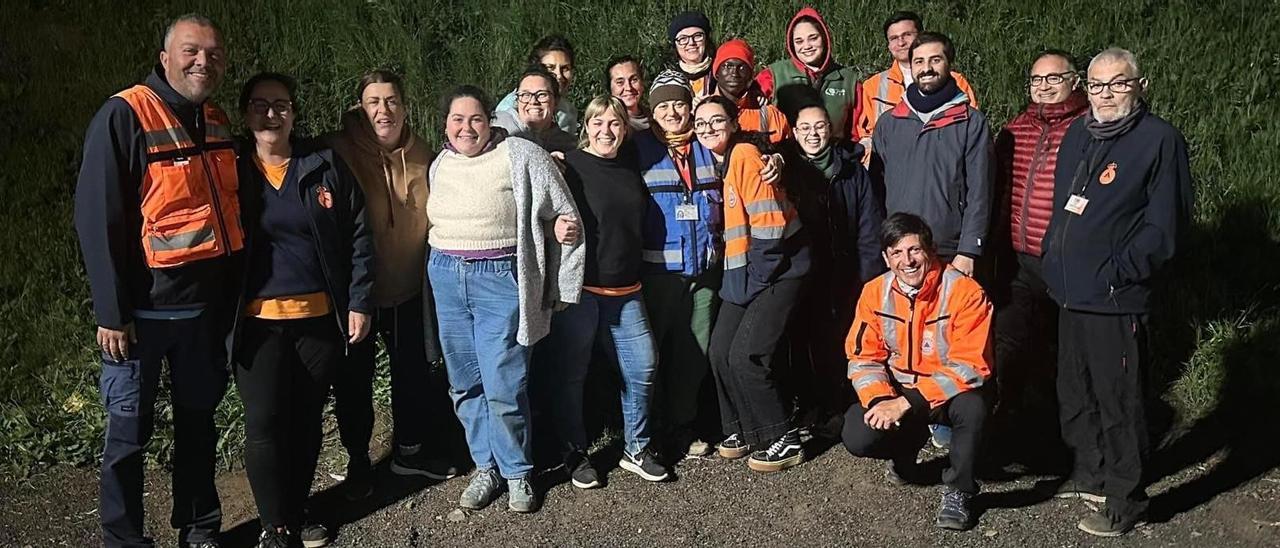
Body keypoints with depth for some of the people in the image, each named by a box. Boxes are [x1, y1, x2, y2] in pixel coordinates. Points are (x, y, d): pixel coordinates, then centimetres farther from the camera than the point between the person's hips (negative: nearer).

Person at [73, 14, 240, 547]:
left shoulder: (218, 122, 8)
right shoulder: (124, 116, -13)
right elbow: (96, 218, -16)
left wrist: (230, 295, 13)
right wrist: (111, 313, -18)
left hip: (206, 304, 7)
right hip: (144, 308, -6)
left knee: (198, 418, 16)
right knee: (130, 430, 5)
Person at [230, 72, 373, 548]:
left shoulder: (326, 168, 3)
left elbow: (359, 237, 4)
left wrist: (359, 303, -2)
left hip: (320, 317, 1)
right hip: (258, 321, -1)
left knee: (307, 420, 11)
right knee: (264, 423, -2)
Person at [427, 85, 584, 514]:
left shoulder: (521, 156, -6)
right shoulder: (439, 165, 11)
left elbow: (563, 214, 0)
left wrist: (565, 227, -15)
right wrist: (441, 262, 18)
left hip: (500, 279, -5)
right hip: (446, 277, 6)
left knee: (503, 387, -7)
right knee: (465, 383, 11)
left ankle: (517, 472, 14)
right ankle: (486, 467, 27)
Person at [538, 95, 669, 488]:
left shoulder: (632, 168, 12)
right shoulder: (570, 166, -6)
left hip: (624, 289, 5)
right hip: (577, 287, -5)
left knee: (643, 366, 5)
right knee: (569, 374, 3)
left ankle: (636, 449, 22)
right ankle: (574, 454, 20)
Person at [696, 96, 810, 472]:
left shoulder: (745, 156, -15)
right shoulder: (717, 164, 11)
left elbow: (769, 223, -19)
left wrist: (759, 274, -14)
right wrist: (738, 272, 10)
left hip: (776, 267, -8)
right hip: (743, 271, 8)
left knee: (746, 355, -12)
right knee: (720, 351, 4)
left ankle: (783, 441, 3)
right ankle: (742, 430, 22)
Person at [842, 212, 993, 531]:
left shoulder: (964, 292, -19)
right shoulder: (875, 293, -6)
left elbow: (970, 365, -23)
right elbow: (864, 357, -1)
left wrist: (907, 403, -28)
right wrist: (880, 399, -22)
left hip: (950, 393, -3)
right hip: (897, 392, 3)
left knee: (973, 407, -37)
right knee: (858, 437, -22)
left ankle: (958, 490, -11)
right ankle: (909, 443, 16)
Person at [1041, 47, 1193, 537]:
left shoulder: (1159, 139, -9)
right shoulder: (1076, 135, 13)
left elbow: (1165, 222, -14)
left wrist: (1118, 272, -17)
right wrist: (1054, 259, 12)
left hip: (1116, 299, -7)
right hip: (1070, 293, 8)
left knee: (1119, 400, 0)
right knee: (1075, 392, 19)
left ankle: (1125, 501, 14)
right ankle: (1090, 471, 38)